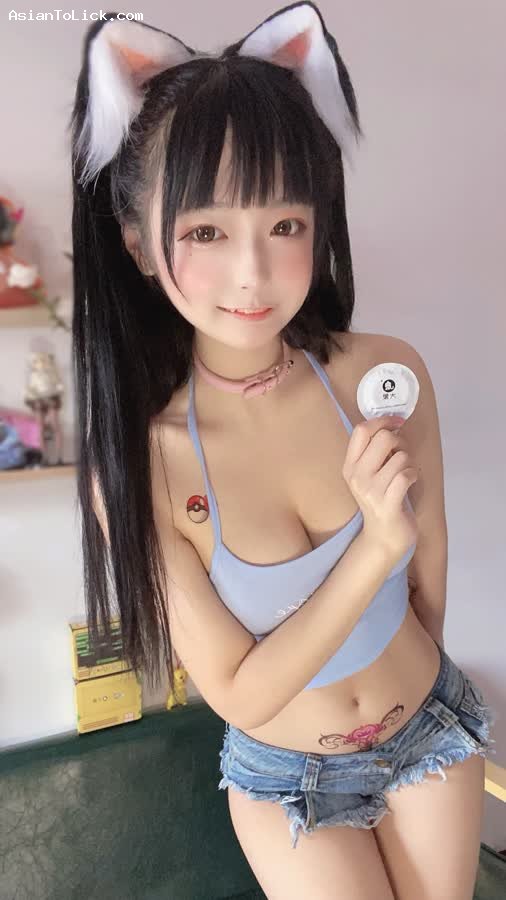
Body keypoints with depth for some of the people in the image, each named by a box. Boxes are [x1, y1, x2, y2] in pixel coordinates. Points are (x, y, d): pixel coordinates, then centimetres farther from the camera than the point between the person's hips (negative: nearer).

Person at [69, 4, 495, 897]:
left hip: (432, 724, 3)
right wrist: (375, 545, -33)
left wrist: (417, 670, 11)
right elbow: (242, 692, -21)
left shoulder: (388, 372, -22)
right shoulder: (134, 462, -27)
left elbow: (428, 555, -5)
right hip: (286, 777, -2)